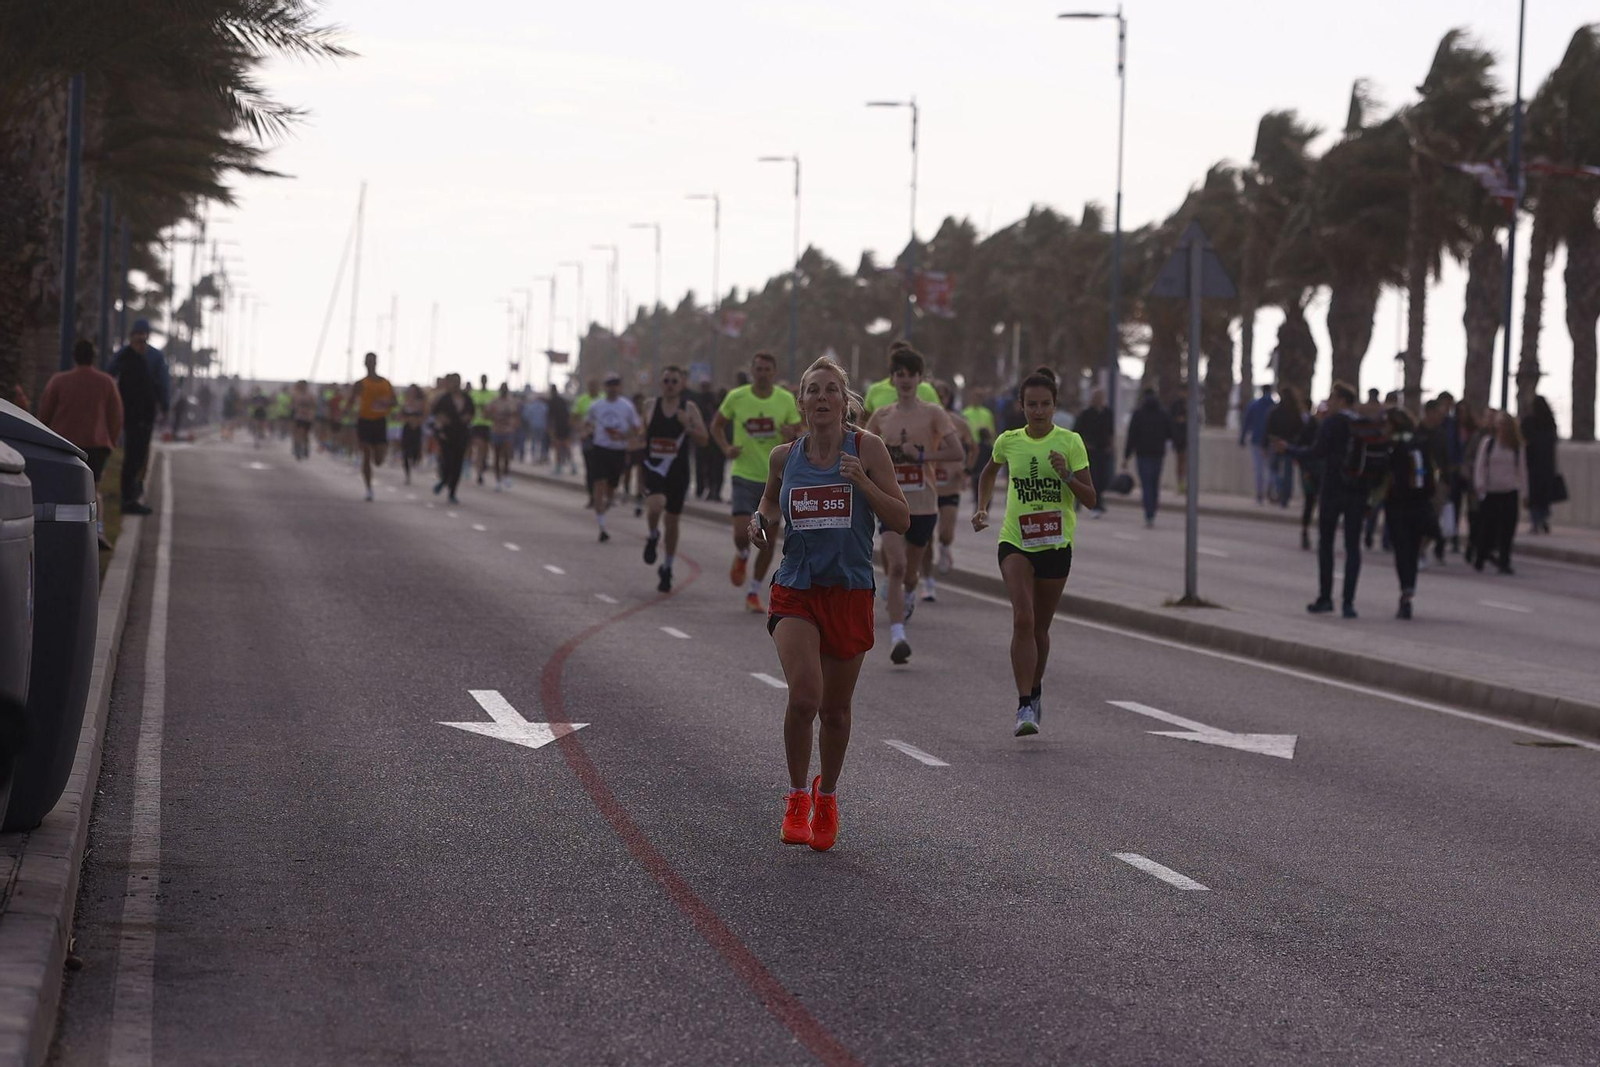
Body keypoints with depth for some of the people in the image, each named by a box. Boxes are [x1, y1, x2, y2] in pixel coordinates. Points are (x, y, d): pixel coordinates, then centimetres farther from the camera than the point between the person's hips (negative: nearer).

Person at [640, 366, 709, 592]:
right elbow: (641, 434, 17)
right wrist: (640, 434, -6)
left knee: (672, 520, 10)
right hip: (654, 468, -1)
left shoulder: (689, 408, -1)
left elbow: (704, 439, -4)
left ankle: (667, 568, 28)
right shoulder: (651, 405, 3)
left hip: (678, 471, 1)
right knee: (655, 504, -30)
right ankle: (653, 537, 3)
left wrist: (687, 426, -21)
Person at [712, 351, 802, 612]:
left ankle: (754, 591, 18)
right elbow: (717, 425, 12)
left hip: (775, 479, 1)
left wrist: (792, 436, -19)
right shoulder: (736, 397, -3)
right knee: (742, 534, -15)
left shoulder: (786, 400, -2)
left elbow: (799, 435, 5)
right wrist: (726, 448, -6)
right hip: (744, 476, -1)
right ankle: (742, 557, 21)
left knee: (767, 541, 3)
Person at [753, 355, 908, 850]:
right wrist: (761, 519, 3)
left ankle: (826, 796, 35)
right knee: (804, 696, -20)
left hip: (849, 593, 0)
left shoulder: (867, 449, -4)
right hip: (795, 591, 0)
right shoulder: (783, 456, 3)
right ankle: (797, 797, 1)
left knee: (836, 709, 10)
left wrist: (861, 480, -18)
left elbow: (901, 521, -5)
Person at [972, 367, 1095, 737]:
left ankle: (1035, 691, 37)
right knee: (1023, 619, -19)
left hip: (1056, 545, 0)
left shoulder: (1070, 442, -4)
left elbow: (1091, 500, -4)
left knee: (1040, 627, 11)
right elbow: (990, 473, 24)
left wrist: (1066, 475, -20)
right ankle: (1025, 706, -22)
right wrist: (982, 508, 10)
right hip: (1015, 542, 0)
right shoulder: (1008, 441, 1)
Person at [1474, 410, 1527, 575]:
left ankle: (1504, 562, 1)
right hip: (1490, 492, -1)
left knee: (1507, 529, -3)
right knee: (1486, 526, 2)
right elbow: (1480, 465, 2)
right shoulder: (1488, 443, 1)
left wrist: (1523, 492, 10)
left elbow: (1522, 469, 12)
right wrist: (1480, 485, -9)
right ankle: (1481, 557, 20)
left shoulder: (1517, 447, 6)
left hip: (1510, 493, 1)